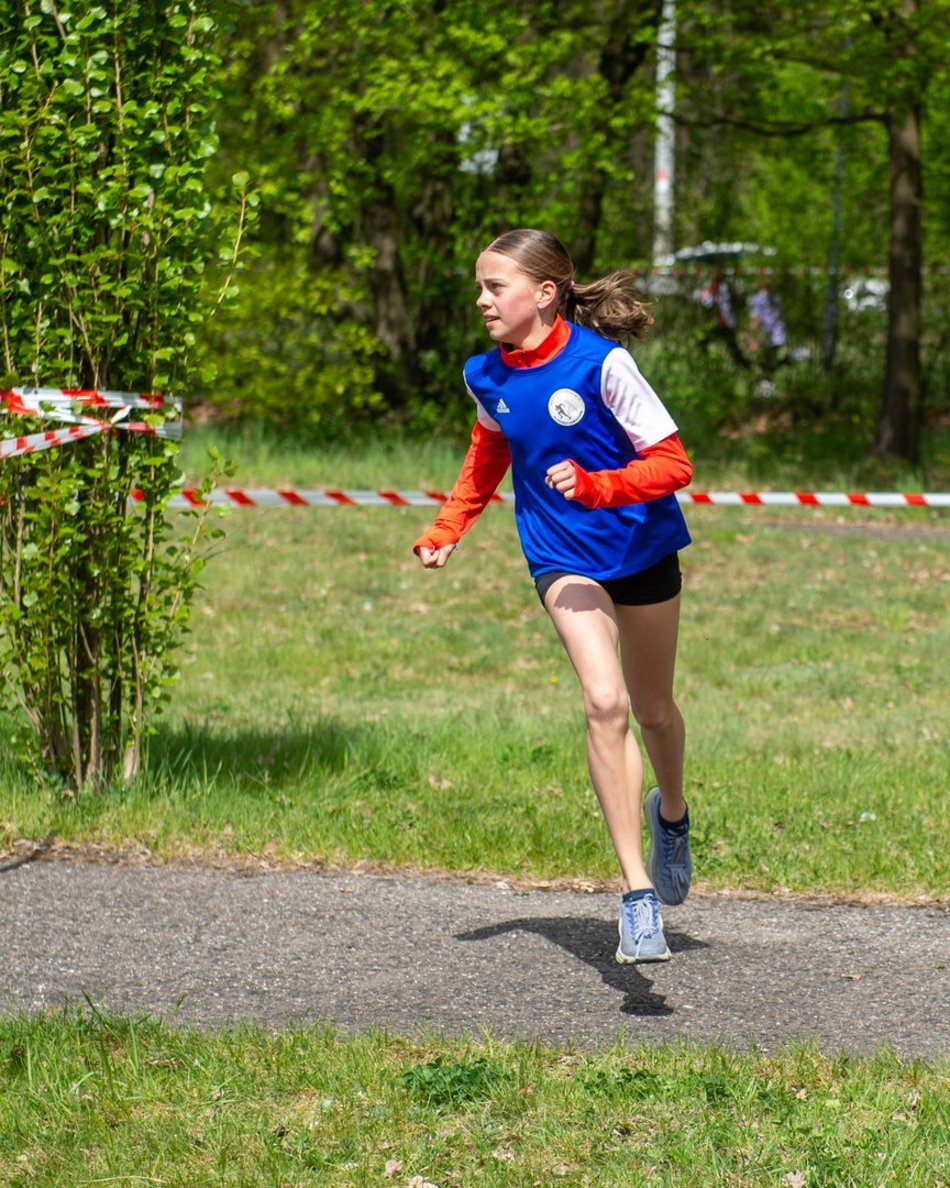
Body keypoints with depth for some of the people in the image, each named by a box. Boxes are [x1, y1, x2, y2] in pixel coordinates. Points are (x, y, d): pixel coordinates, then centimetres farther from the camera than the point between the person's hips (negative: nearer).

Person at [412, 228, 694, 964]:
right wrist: (446, 531, 8)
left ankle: (671, 813, 52)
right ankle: (638, 894, -23)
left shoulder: (602, 363, -20)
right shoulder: (487, 378, -5)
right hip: (563, 558, 1)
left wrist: (596, 486, -32)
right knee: (605, 702, -20)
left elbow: (673, 463, -18)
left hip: (641, 550, -1)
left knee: (652, 710, 16)